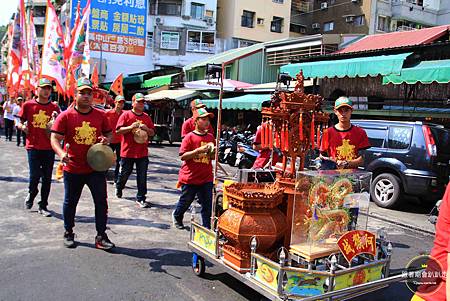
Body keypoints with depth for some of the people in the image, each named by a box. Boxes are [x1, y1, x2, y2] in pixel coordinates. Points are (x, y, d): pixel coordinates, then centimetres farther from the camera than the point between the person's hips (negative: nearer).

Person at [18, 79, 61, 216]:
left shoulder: (54, 107, 4)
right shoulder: (28, 105, 1)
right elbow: (20, 122, 9)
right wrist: (22, 127, -12)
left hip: (49, 148, 2)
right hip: (33, 146, -2)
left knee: (47, 178, 6)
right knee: (35, 175, -8)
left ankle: (43, 206, 19)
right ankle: (31, 194, 26)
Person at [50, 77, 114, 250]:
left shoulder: (100, 115, 2)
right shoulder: (66, 115, -6)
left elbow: (109, 133, 15)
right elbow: (55, 138, -10)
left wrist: (107, 139, -8)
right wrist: (61, 153, -28)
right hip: (73, 169, -1)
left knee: (101, 201, 1)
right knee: (70, 202, 15)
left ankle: (101, 236, 12)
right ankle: (68, 233, 35)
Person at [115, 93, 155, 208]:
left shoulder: (146, 117, 10)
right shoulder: (126, 115, -2)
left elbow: (152, 133, 14)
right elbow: (118, 130, -8)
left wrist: (146, 129, -7)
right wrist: (131, 127, -19)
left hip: (143, 152, 3)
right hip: (128, 151, -3)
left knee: (142, 177, 1)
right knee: (124, 173, 13)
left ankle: (140, 198, 9)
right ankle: (119, 188, 43)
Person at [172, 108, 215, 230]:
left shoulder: (210, 137, 8)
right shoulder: (189, 137, -8)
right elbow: (183, 156, -15)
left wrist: (212, 152, -4)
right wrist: (199, 150, -23)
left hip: (206, 178, 4)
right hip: (190, 177, -4)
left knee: (207, 204, 2)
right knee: (185, 201, 14)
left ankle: (206, 227, 13)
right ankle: (176, 216, 42)